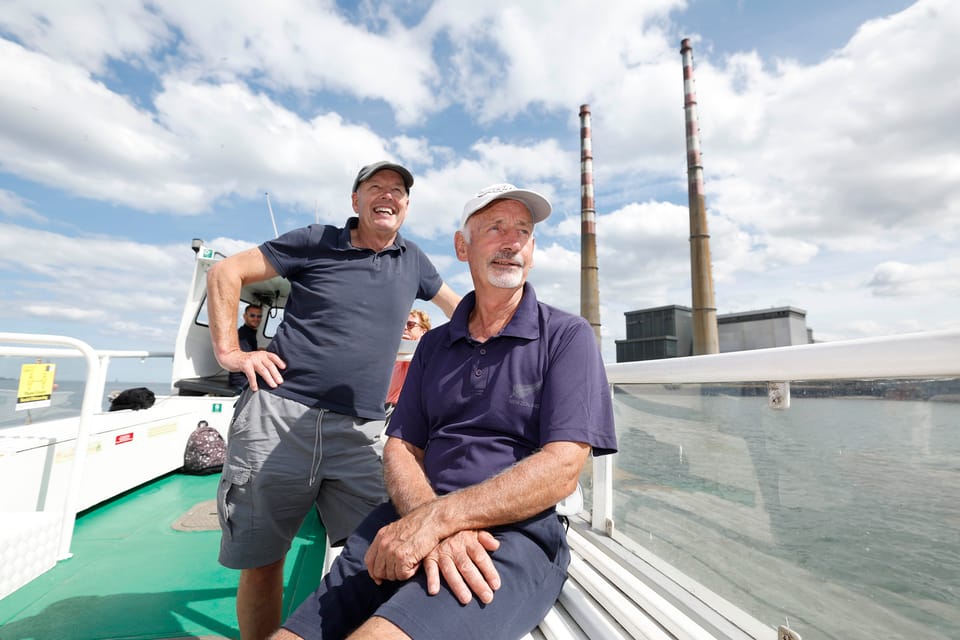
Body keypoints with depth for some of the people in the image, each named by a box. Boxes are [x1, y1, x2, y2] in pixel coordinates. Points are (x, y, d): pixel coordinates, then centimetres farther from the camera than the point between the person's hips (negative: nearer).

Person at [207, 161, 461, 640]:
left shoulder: (412, 260, 13)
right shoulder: (315, 241, 5)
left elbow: (455, 305, 28)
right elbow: (225, 273, 8)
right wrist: (229, 351, 0)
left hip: (358, 434, 2)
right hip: (278, 417, -1)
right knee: (260, 563, 8)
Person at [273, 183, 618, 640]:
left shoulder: (567, 336, -1)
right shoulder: (433, 345, 12)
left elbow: (561, 471, -11)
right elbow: (401, 450, 6)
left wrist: (435, 518, -19)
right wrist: (436, 528, -15)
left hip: (518, 531, -4)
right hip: (417, 523, 5)